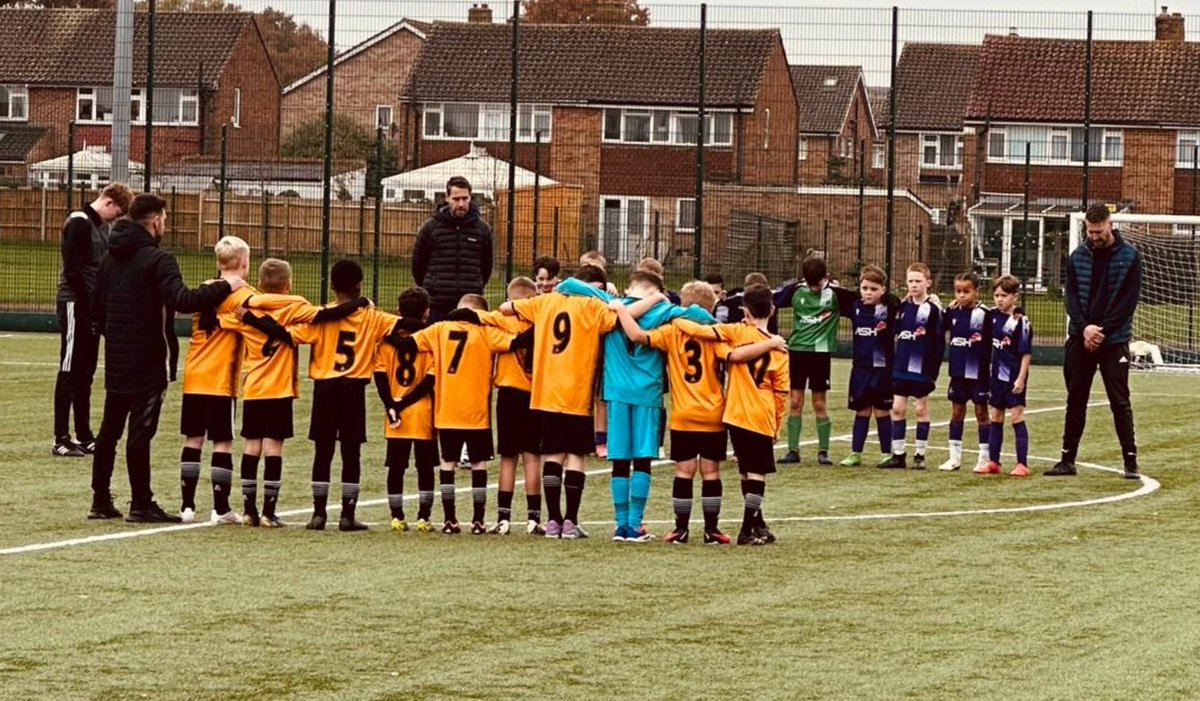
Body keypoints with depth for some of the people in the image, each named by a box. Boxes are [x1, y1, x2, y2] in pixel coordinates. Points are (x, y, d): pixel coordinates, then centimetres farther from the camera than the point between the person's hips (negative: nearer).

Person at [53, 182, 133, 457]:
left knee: (85, 373, 11)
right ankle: (61, 440, -4)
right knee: (70, 372, -6)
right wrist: (90, 303, -18)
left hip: (92, 305, 9)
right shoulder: (79, 223, -12)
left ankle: (84, 436, 16)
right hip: (76, 304, -9)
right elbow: (73, 269, -18)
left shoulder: (102, 226, 15)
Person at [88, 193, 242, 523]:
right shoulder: (157, 259, -14)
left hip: (116, 361, 8)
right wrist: (225, 287, -19)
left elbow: (96, 311, 17)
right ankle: (141, 504, -2)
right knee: (140, 431, -5)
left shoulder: (110, 258, 11)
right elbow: (182, 300, -27)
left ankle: (101, 500, 15)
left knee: (109, 430, 12)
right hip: (148, 363, -8)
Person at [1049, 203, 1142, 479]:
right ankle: (1068, 459, 12)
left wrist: (1102, 331, -13)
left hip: (1114, 341, -3)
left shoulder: (1129, 256, -3)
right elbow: (1071, 296, 4)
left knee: (1120, 402, -3)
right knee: (1075, 401, 6)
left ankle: (1130, 461, 0)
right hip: (1080, 339, 3)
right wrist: (1084, 327, -12)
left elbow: (1128, 301, -7)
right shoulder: (1078, 256, 6)